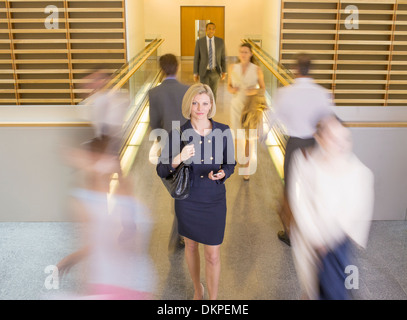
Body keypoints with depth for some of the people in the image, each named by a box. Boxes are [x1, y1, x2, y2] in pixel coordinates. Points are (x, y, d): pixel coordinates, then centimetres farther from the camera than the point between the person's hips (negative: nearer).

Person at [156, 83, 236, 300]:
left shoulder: (223, 132, -9)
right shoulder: (178, 133, -12)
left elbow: (230, 164, 4)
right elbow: (161, 171, -10)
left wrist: (222, 174, -18)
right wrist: (179, 158, -29)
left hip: (214, 200, 0)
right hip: (187, 200, 1)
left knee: (213, 255, 4)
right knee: (191, 246, 21)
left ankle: (213, 298, 27)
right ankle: (197, 289, 47)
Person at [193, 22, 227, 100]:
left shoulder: (220, 41, -4)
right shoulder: (199, 41, -9)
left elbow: (223, 57, 3)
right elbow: (196, 58, -4)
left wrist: (224, 72, -1)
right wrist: (195, 74, -5)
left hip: (215, 72, 2)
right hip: (204, 72, -2)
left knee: (213, 93, 12)